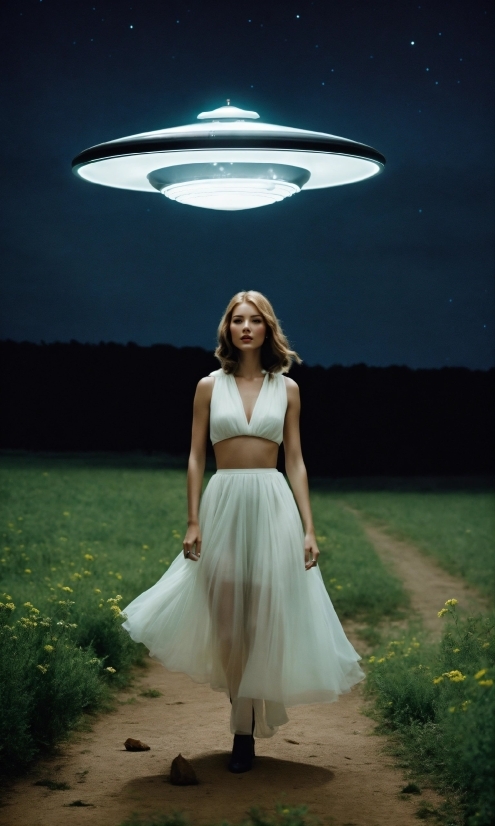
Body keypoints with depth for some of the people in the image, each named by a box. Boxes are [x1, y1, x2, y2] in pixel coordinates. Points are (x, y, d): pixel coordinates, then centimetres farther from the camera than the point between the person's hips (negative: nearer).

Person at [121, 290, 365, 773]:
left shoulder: (286, 389, 7)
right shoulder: (210, 386, 5)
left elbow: (295, 461, 6)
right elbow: (196, 458, 4)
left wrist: (308, 528, -1)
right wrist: (193, 523, -4)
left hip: (273, 505, 0)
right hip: (223, 503, 0)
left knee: (264, 616, -1)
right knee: (227, 617, 1)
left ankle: (245, 730, 10)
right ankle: (247, 719, 23)